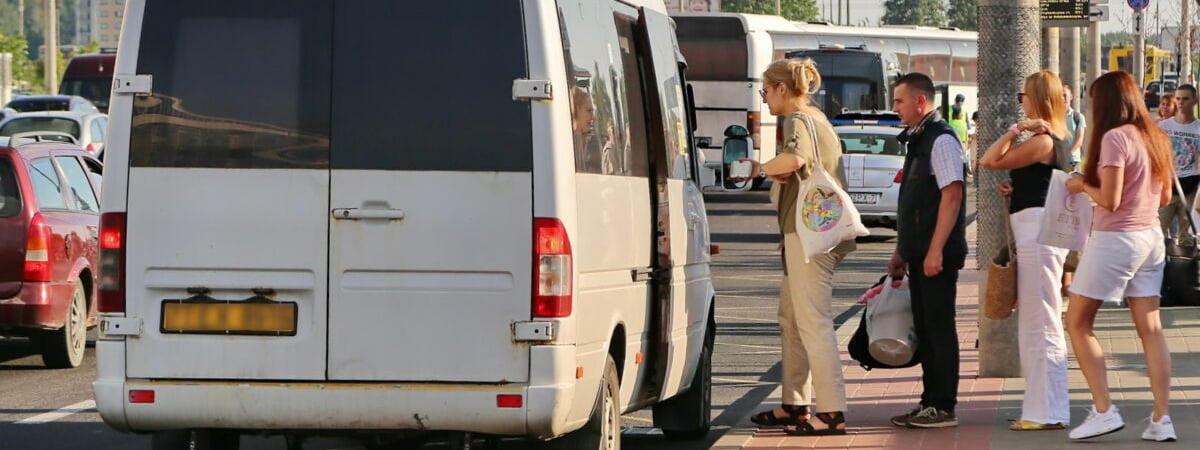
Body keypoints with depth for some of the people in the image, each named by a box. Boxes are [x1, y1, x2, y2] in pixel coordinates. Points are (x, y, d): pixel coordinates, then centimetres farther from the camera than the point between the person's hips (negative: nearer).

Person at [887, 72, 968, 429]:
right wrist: (902, 251, 22)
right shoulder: (917, 141, 17)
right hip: (918, 253, 10)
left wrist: (935, 251, -23)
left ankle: (943, 407, -2)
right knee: (925, 328, 12)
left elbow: (952, 195, -20)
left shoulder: (941, 139, -13)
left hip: (937, 254, -10)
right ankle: (930, 403, 18)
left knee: (939, 326, -5)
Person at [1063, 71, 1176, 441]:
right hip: (1151, 237, 7)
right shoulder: (1154, 137, 8)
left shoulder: (1114, 138, -15)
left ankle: (1103, 410, -3)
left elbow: (1108, 200, -18)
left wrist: (1082, 185, -2)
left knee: (1078, 324, 4)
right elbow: (1166, 197, 15)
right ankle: (1161, 419, 2)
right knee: (1150, 328, 6)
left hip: (1115, 239, -7)